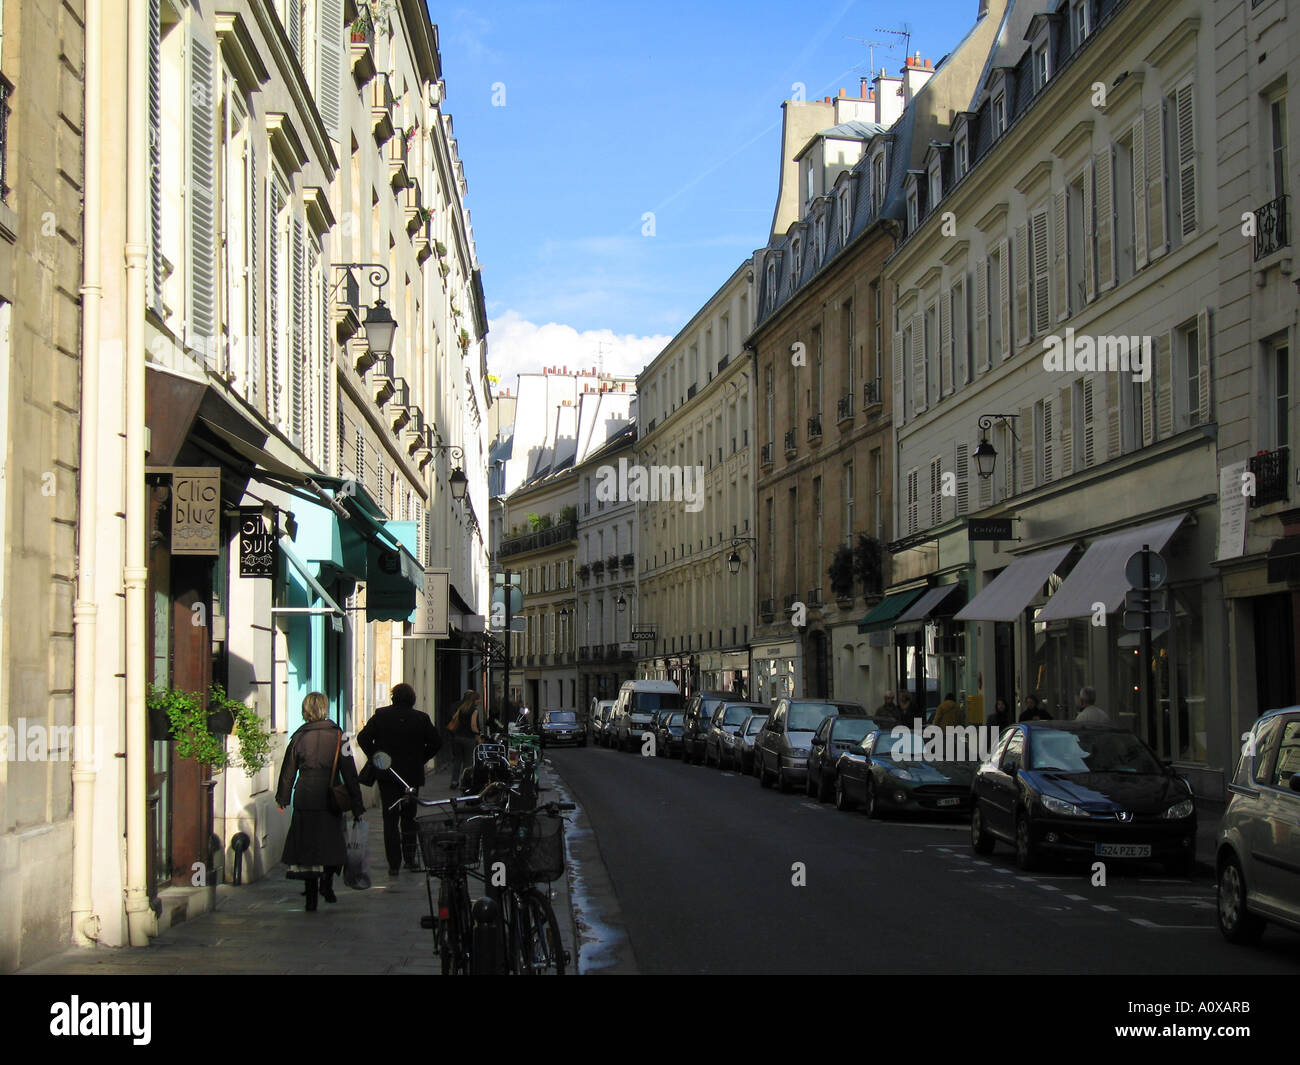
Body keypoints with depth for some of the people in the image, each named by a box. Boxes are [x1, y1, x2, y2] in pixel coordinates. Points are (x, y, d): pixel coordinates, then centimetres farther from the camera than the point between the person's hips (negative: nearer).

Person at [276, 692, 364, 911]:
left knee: (306, 844, 6)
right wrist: (357, 804, 2)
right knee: (331, 842, 14)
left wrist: (282, 797, 23)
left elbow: (288, 770, 9)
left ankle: (311, 895, 4)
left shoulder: (299, 737, 0)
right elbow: (349, 772, -2)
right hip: (330, 799, -1)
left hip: (304, 797, 1)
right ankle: (327, 883, -1)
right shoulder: (337, 735, -3)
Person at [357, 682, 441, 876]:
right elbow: (436, 742, 0)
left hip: (387, 774, -1)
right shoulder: (421, 718, -3)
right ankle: (410, 858, 14)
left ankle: (394, 863, -1)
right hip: (412, 775, 1)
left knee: (390, 819, 3)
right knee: (409, 817, 16)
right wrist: (420, 759, 9)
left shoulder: (381, 715, -5)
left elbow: (363, 738, -8)